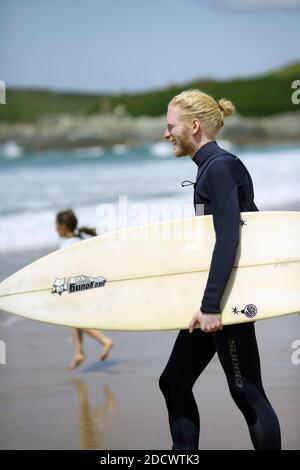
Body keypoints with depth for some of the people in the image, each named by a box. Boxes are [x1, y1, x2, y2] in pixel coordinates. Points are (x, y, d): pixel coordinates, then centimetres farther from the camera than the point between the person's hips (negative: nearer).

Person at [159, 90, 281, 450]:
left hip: (226, 298, -10)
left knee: (246, 392, -4)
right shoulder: (210, 167, 14)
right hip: (211, 298, 10)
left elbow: (228, 238, -24)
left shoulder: (220, 167, -15)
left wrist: (211, 305, -27)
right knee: (174, 383, 12)